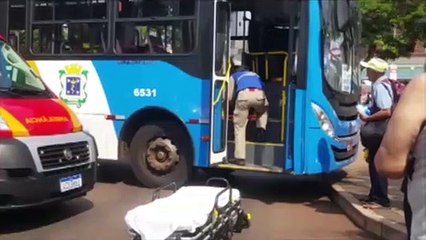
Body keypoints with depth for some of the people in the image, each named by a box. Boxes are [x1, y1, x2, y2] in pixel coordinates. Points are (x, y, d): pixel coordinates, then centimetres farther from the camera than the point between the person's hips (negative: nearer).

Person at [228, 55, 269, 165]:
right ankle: (261, 128, 13)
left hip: (244, 95, -2)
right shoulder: (254, 74, 44)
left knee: (239, 126, 10)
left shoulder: (234, 76, 34)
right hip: (259, 94, 2)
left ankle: (240, 157, 6)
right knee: (263, 111, 39)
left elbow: (230, 97, 26)